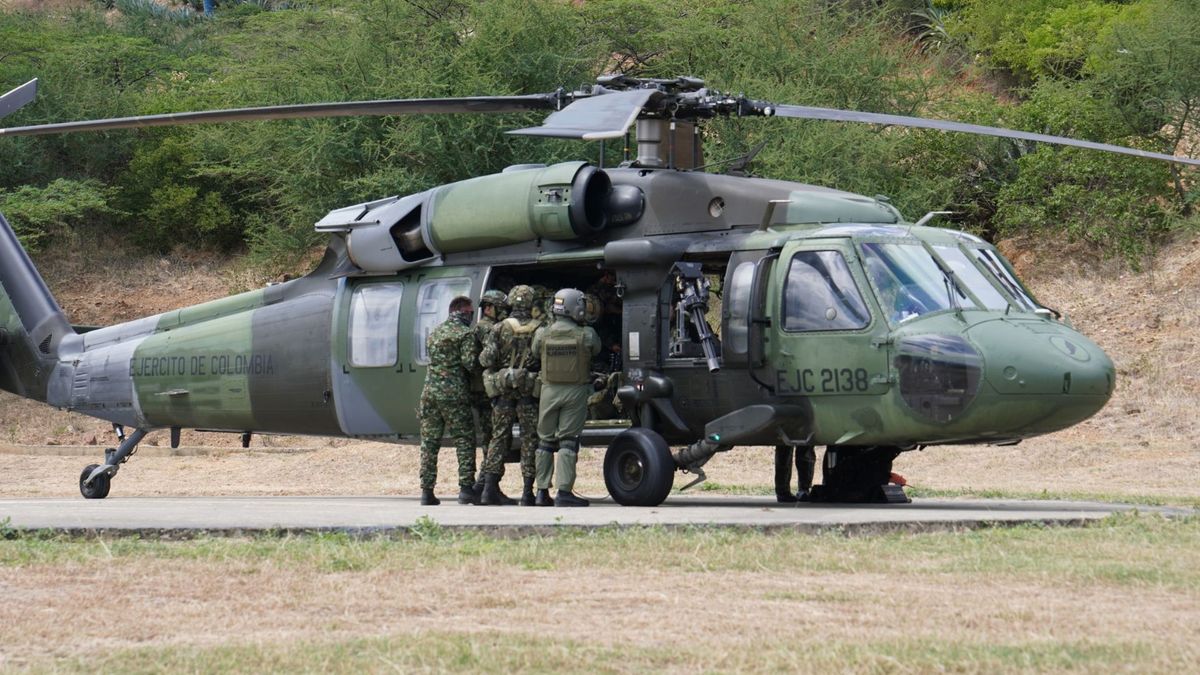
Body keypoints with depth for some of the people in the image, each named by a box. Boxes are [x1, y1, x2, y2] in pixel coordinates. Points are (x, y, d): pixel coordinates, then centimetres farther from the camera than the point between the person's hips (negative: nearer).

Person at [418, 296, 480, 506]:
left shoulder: (434, 333, 18)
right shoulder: (465, 333, -4)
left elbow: (430, 356, 18)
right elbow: (469, 362, -12)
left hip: (430, 392, 6)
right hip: (454, 394, -6)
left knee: (429, 443, 7)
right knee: (464, 441, -1)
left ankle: (427, 491, 4)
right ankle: (466, 488, -8)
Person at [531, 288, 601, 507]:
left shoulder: (542, 334, -3)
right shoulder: (586, 335, -10)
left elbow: (534, 360, 6)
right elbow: (596, 349, 8)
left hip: (549, 390, 3)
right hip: (575, 391, -3)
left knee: (545, 441, 13)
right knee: (568, 441, -1)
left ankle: (542, 491, 13)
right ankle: (564, 491, -8)